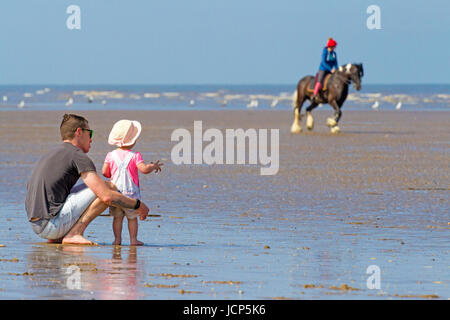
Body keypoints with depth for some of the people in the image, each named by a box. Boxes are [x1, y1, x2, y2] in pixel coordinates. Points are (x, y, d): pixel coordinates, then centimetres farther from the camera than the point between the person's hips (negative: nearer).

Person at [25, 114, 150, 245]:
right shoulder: (78, 156, -6)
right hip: (53, 225, -9)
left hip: (36, 226, 9)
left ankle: (57, 238, 13)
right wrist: (137, 205, 3)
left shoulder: (50, 155, 22)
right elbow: (107, 196, -13)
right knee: (109, 187, -3)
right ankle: (74, 234, -11)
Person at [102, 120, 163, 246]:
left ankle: (117, 239, 4)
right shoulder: (135, 156, -8)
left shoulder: (111, 155, 1)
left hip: (115, 191, 2)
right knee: (132, 217, 7)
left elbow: (104, 172, -1)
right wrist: (154, 166, 2)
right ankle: (133, 239, 4)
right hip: (131, 192, -2)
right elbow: (144, 169, -17)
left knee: (117, 217, 9)